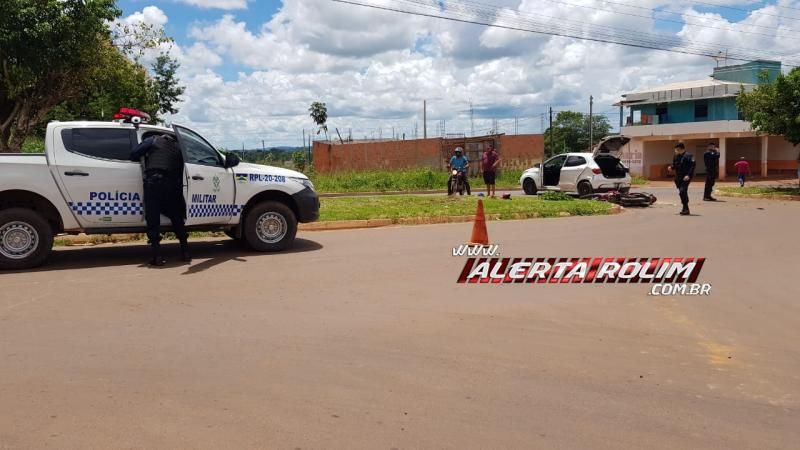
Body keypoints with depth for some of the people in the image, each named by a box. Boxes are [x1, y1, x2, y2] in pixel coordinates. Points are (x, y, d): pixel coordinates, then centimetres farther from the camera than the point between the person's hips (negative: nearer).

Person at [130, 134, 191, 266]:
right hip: (171, 184, 3)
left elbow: (134, 155, 6)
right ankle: (185, 252, 16)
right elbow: (180, 170, 19)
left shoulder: (153, 140, 15)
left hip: (153, 181, -3)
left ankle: (157, 256, -9)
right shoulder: (177, 147, 25)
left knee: (153, 220, -2)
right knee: (177, 219, 17)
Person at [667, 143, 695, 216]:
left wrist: (688, 175, -24)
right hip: (678, 177, 8)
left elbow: (692, 166, -14)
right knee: (681, 192, 13)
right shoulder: (675, 157, 13)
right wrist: (671, 168, 1)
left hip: (685, 177, -8)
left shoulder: (688, 156, -9)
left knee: (682, 191, -19)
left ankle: (686, 209, -14)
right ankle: (685, 209, 25)